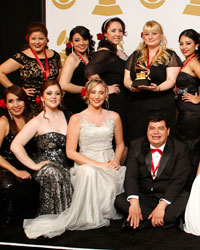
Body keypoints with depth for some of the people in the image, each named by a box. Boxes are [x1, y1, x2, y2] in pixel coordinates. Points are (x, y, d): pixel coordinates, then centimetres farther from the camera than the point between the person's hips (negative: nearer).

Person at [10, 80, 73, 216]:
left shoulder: (65, 116, 13)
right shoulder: (37, 122, -3)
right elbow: (15, 145, -11)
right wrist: (34, 166, -12)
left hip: (64, 165, 4)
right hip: (44, 166, -4)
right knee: (54, 175, -37)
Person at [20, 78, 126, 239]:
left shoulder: (114, 117, 13)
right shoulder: (77, 119, 3)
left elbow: (120, 144, 24)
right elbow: (70, 152, -3)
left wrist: (115, 161, 1)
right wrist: (98, 164, -13)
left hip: (110, 165, 3)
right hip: (85, 164, -3)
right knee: (89, 172, -40)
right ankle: (88, 218, -25)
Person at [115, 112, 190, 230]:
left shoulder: (180, 148, -4)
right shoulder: (136, 146, 2)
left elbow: (178, 180, -13)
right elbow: (131, 176, -8)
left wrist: (162, 205, -28)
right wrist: (134, 202, -27)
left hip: (169, 196, -2)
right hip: (143, 196, 2)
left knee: (186, 199, -33)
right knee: (119, 200, -24)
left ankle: (143, 222, -28)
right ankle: (169, 219, -25)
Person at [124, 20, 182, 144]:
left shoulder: (170, 56, 5)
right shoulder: (136, 55, 16)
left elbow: (171, 80, -5)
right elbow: (126, 79, 14)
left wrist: (157, 88, -25)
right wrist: (132, 86, -9)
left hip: (161, 106, -3)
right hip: (136, 105, 3)